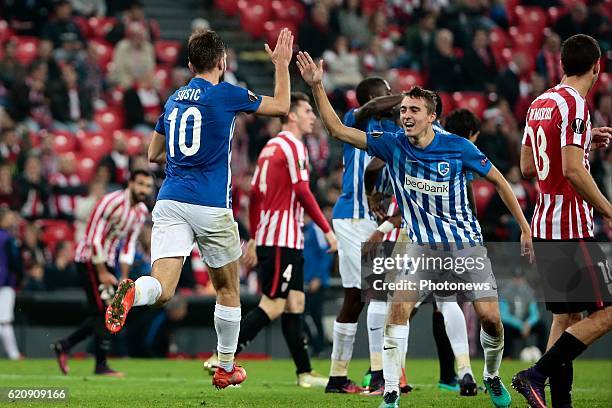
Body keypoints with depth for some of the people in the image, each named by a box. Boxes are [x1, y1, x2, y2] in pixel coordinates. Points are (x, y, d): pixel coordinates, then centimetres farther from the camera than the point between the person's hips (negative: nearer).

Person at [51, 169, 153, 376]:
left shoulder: (142, 212, 6)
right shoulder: (112, 202, -20)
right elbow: (94, 239, -20)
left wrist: (125, 279, 5)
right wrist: (102, 273, -17)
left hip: (107, 261, 9)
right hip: (89, 260, -9)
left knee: (101, 315, 8)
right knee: (104, 312, -12)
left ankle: (63, 345, 23)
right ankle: (101, 365, -6)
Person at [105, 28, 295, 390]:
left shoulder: (173, 100, 14)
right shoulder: (226, 94, -3)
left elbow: (154, 154, 24)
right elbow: (282, 106, 10)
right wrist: (281, 64, 22)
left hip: (170, 202, 4)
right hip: (211, 208, -4)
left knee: (162, 289, -10)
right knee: (228, 289, 17)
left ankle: (132, 293, -44)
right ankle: (226, 369, 25)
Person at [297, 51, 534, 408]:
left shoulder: (458, 148, -11)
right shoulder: (393, 145, -6)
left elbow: (498, 180, 2)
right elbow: (337, 129, -6)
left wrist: (525, 227, 1)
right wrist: (317, 87, -17)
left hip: (467, 244, -1)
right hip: (421, 246, 1)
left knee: (490, 317, -8)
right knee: (399, 307, -20)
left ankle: (492, 376, 24)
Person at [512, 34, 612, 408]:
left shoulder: (539, 104, 12)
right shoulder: (574, 105, -14)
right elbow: (573, 170, -22)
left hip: (544, 227, 9)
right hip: (572, 229, -9)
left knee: (566, 314, 12)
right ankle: (536, 375, -13)